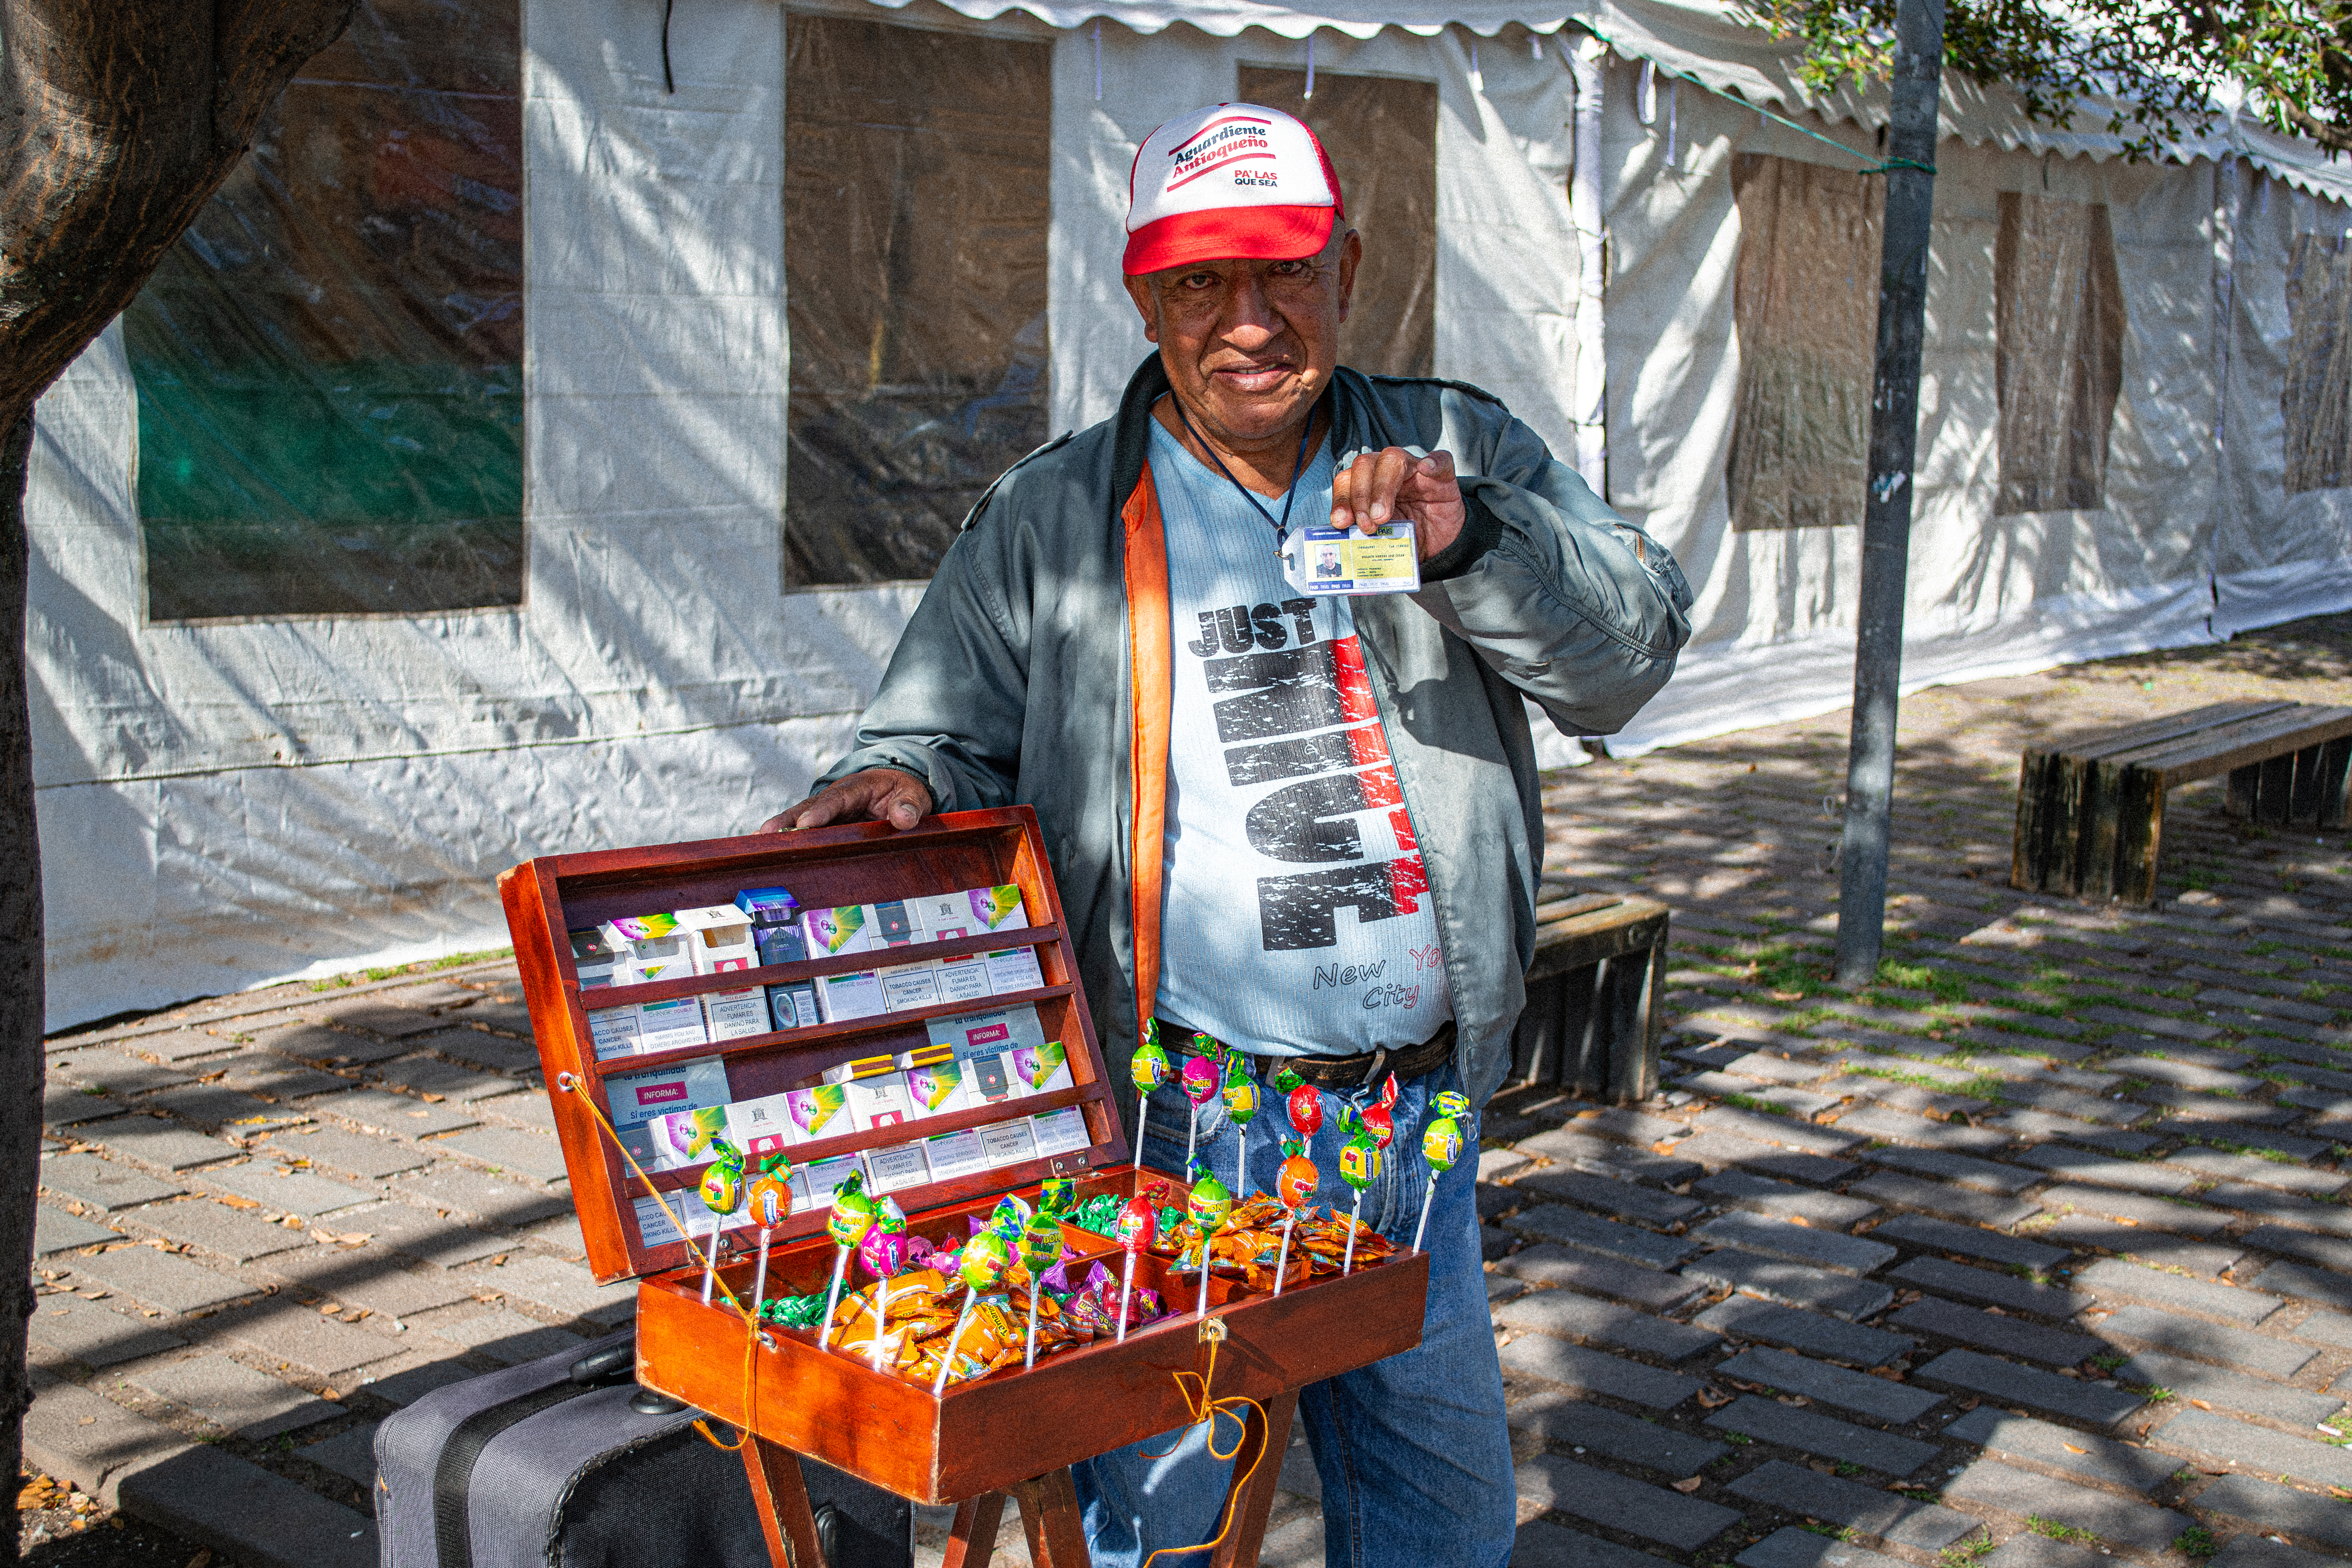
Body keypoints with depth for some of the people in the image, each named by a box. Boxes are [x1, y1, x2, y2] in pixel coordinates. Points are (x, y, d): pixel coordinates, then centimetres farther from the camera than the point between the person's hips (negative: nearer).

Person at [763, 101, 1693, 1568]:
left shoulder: (1461, 452, 6)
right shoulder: (1048, 519, 4)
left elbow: (1632, 649, -3)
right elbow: (956, 731, 8)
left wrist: (1469, 539, -19)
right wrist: (900, 782, -15)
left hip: (1411, 1115, 3)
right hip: (1167, 1116, -2)